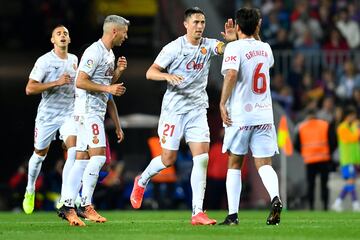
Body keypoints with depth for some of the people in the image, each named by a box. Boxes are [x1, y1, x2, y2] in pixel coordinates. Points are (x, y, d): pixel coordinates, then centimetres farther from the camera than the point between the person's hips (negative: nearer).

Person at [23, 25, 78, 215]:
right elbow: (30, 88, -18)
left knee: (74, 150, -19)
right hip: (47, 114, -3)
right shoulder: (44, 61, -10)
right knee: (40, 154, 12)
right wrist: (56, 83, -24)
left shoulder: (74, 60, 8)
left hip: (69, 113, 3)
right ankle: (30, 190, 38)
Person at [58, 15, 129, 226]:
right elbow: (81, 82, -19)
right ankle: (86, 205, -13)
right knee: (98, 156, -15)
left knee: (82, 160, 6)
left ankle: (68, 206, 5)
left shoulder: (109, 54, 17)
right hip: (88, 111, -10)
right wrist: (108, 88, -19)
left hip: (97, 111, 10)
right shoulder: (95, 52, -14)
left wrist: (118, 71, 9)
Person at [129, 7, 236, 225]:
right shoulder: (174, 48, -7)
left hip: (198, 110, 3)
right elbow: (150, 72, -7)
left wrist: (231, 39, -39)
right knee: (168, 159, 2)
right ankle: (142, 182, 35)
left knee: (202, 157, -10)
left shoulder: (208, 45, 2)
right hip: (174, 109, -3)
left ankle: (198, 213, -10)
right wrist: (168, 76, -27)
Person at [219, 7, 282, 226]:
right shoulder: (265, 48, 10)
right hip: (264, 115, 3)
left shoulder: (234, 47, -7)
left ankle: (233, 214, 5)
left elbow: (231, 75, -23)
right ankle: (275, 198, -27)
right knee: (264, 164, 1)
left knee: (234, 164, 9)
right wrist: (257, 35, 31)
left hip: (240, 115, -3)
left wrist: (222, 103, -15)